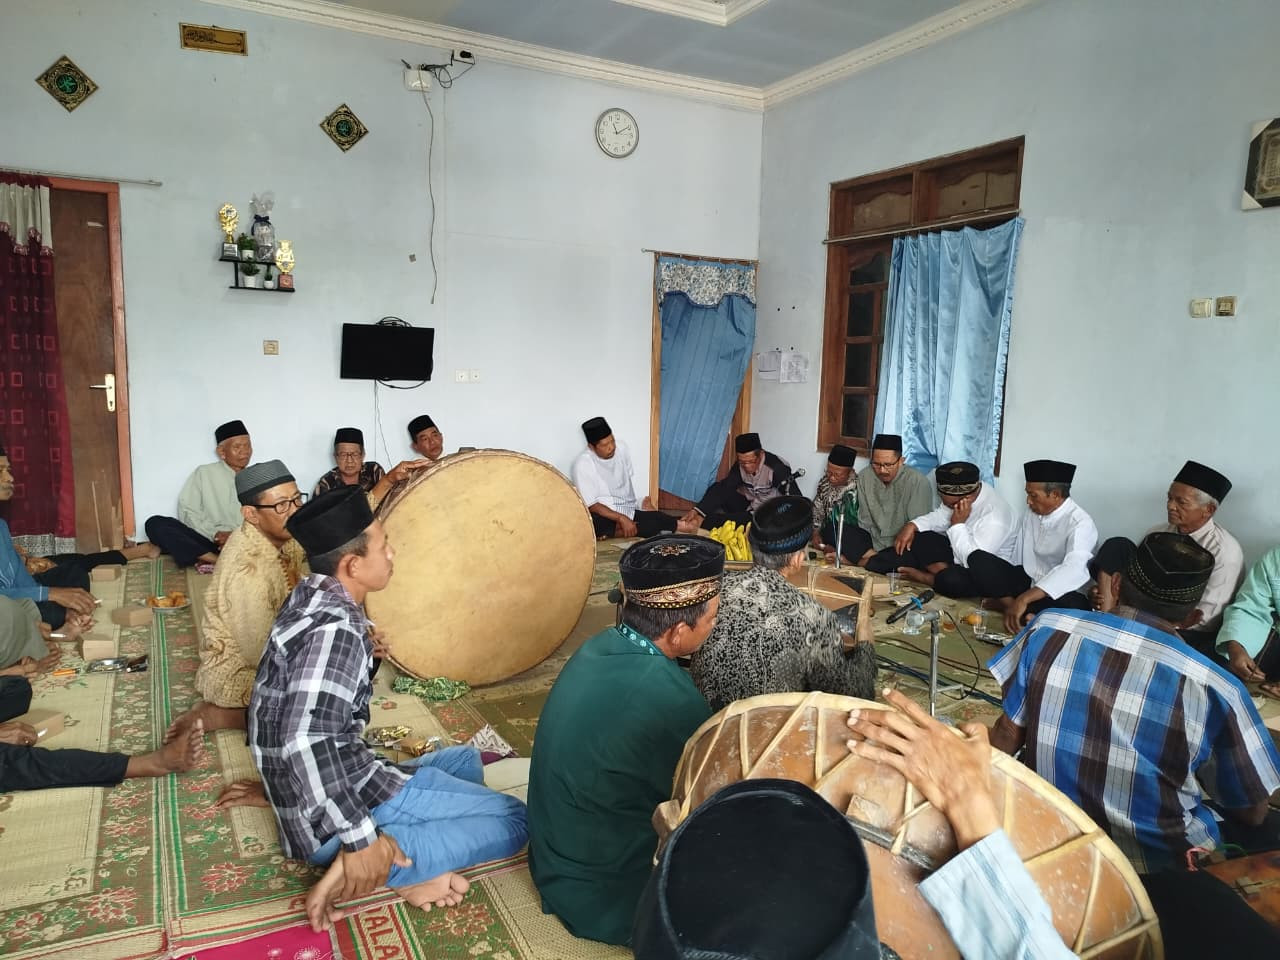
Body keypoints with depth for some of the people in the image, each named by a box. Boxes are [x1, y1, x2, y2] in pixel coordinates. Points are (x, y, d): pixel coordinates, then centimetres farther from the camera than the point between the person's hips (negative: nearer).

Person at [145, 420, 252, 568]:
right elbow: (187, 511, 3)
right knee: (155, 524, -21)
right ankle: (216, 560, -33)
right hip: (209, 539, 1)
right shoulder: (204, 473, 12)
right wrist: (215, 533, -12)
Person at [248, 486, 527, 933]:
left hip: (319, 796, 10)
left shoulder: (309, 598, 7)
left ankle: (400, 863, 2)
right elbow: (306, 744, -33)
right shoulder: (335, 629, -23)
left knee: (465, 759, 24)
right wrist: (360, 842, -28)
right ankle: (373, 868, -16)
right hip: (331, 820, -10)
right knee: (514, 820, -8)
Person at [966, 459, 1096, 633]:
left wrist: (1023, 599, -45)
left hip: (1056, 594, -6)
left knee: (1074, 605, -40)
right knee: (977, 559, -14)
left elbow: (1074, 569, -37)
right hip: (1024, 580, 6)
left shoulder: (1080, 523, -20)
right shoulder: (1031, 512, 3)